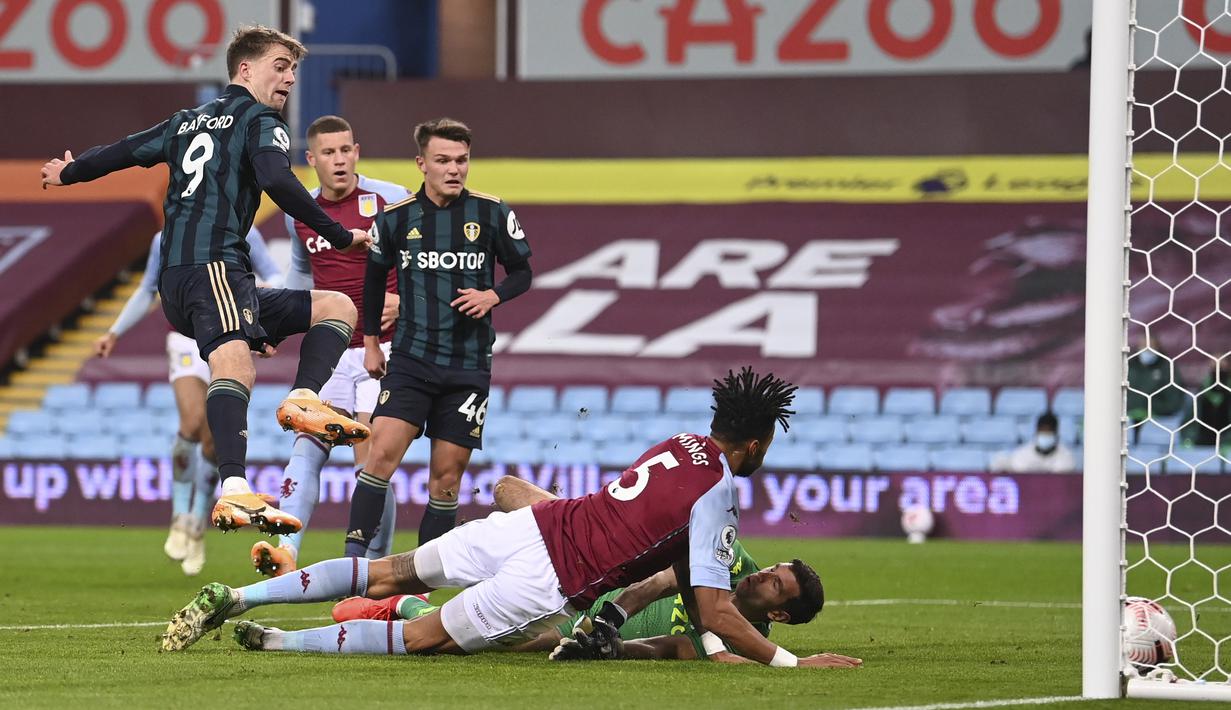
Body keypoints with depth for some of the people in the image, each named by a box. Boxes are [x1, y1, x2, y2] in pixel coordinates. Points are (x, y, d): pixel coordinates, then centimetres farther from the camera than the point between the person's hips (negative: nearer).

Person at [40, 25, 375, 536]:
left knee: (337, 308, 18)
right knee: (234, 363, -34)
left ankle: (301, 403, -10)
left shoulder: (188, 122, 27)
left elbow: (124, 151, 35)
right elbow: (277, 182, -15)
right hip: (212, 261, -9)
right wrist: (340, 237, -9)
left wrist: (68, 173, 55)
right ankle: (234, 492, -57)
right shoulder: (259, 120, 4)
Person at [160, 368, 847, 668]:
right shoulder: (719, 497, -10)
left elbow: (686, 571, 25)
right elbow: (717, 611, -13)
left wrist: (712, 642, 26)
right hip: (552, 581, -7)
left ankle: (234, 597, 8)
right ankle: (278, 642, -6)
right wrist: (791, 661, -9)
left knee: (394, 574, 14)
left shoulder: (681, 444, 15)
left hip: (533, 524, 7)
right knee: (426, 635, 4)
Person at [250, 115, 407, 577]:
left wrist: (404, 300, -12)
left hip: (382, 348, -4)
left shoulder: (391, 201, -6)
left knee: (371, 461, -8)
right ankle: (284, 551, -24)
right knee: (307, 449, -12)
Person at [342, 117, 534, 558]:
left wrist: (492, 295, -11)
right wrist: (371, 341, 18)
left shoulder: (492, 214, -1)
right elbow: (375, 277, 18)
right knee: (383, 451, -17)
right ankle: (354, 557, -17)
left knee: (447, 472, 2)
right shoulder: (395, 218, 1)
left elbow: (522, 273, 10)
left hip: (469, 367, 1)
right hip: (410, 360, 0)